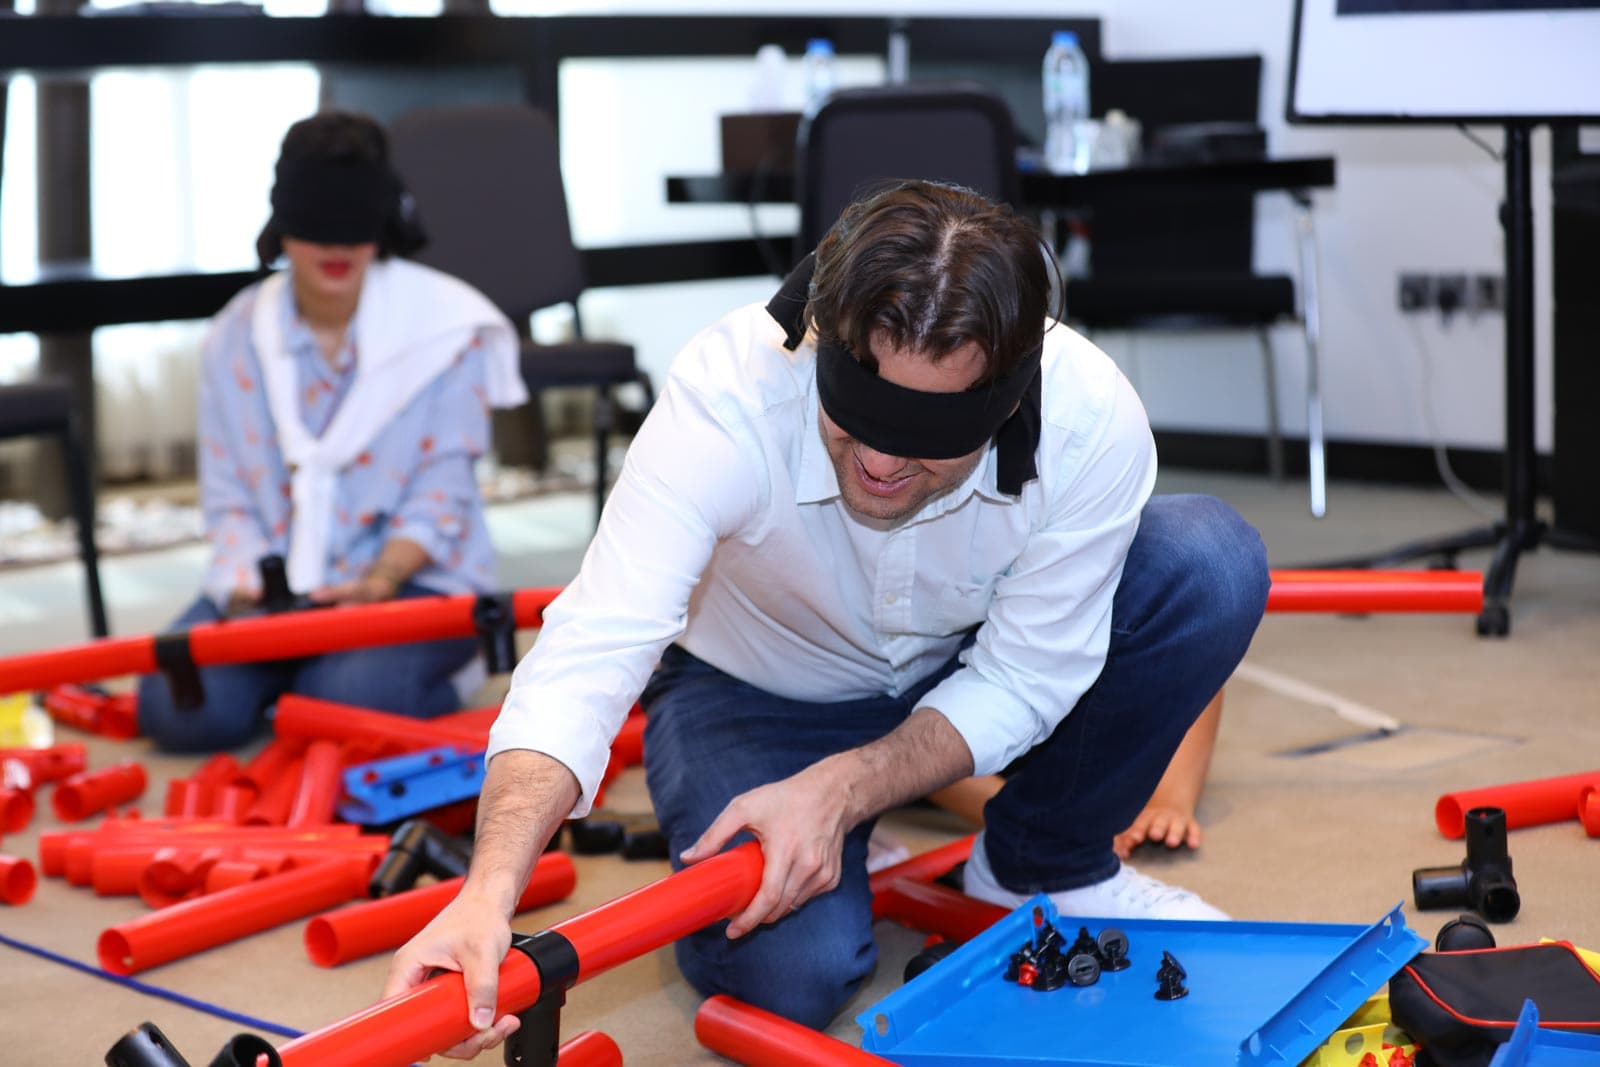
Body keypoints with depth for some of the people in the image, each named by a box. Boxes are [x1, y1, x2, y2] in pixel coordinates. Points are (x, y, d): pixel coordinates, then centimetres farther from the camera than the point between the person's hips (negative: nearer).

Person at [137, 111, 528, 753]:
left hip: (411, 576, -3)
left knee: (351, 698, -33)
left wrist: (381, 580, -26)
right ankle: (293, 667, 10)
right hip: (275, 582, 4)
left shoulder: (444, 328, -6)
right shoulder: (235, 339, 4)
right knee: (180, 707, -21)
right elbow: (228, 497, 4)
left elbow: (441, 494, -9)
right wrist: (246, 584, -16)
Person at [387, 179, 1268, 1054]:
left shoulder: (1095, 424, -31)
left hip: (962, 679, 3)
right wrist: (488, 894, -57)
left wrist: (840, 789, -35)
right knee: (791, 969, -28)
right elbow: (589, 654, -43)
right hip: (755, 688, -2)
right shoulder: (727, 396, -37)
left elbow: (1021, 681, -20)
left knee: (1211, 565, -23)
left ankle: (1044, 865, 2)